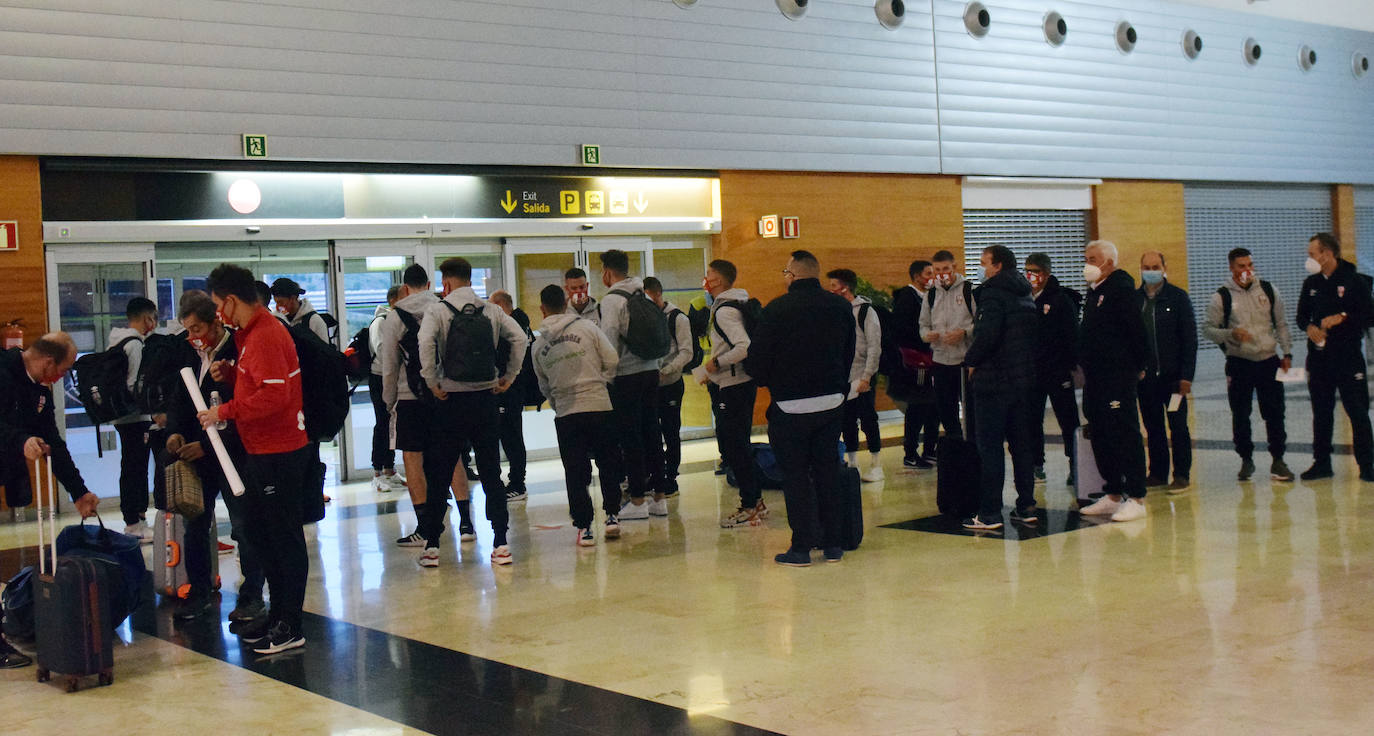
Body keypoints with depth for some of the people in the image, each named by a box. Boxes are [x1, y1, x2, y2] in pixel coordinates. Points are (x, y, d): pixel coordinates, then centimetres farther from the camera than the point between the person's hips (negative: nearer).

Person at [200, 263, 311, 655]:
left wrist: (225, 411, -19)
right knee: (259, 534, 17)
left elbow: (274, 395, -26)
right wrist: (230, 373, 5)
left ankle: (290, 627, 4)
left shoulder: (267, 335, -18)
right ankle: (277, 615, 27)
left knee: (285, 538, -3)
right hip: (260, 451, 11)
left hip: (280, 453, -11)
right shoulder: (250, 333, 14)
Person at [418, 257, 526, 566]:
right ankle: (500, 543, 3)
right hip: (486, 399, 3)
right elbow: (520, 338, -2)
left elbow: (426, 342, -20)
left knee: (438, 476, 7)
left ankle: (432, 545, 10)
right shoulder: (491, 311, 7)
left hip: (452, 401, -2)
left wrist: (432, 383, -12)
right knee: (491, 474, 7)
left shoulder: (438, 310, -3)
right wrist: (509, 376, 4)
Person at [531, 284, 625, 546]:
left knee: (575, 471, 5)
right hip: (599, 405, -1)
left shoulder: (538, 345, 7)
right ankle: (612, 516, 14)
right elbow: (612, 359, -3)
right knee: (608, 463, 14)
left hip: (565, 413, 1)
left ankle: (584, 527, 3)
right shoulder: (586, 327, 0)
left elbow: (544, 386, 15)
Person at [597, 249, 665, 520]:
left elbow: (610, 341, -15)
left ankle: (637, 502, 0)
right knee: (651, 434, 11)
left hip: (627, 375, -7)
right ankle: (659, 498, 14)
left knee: (630, 438, -2)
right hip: (651, 370, 7)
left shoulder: (612, 300, -11)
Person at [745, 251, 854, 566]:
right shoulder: (841, 307, 4)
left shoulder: (777, 310, -12)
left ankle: (802, 546, 4)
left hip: (791, 406, -5)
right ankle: (832, 543, 16)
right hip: (832, 401, 5)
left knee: (795, 475, 3)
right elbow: (849, 355, 10)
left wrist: (770, 383, 9)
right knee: (828, 470, 12)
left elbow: (756, 360, -10)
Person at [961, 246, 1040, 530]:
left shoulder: (993, 293, -12)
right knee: (1021, 443, 13)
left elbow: (986, 334, -24)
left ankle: (989, 512, -4)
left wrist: (972, 361, -9)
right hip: (1023, 379, 8)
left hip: (994, 379, -8)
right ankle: (1026, 506, 15)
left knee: (989, 446, -4)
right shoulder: (1025, 296, 14)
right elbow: (1034, 334, 16)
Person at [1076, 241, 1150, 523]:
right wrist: (1085, 367, 14)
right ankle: (1112, 496, 19)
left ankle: (1136, 499, -2)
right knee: (1101, 436, 12)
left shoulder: (1122, 288, -11)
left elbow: (1136, 330, -14)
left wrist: (1137, 367, -11)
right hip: (1096, 378, 10)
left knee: (1125, 434, -6)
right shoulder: (1094, 290, 17)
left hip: (1118, 377, -9)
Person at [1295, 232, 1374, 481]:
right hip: (1319, 357, 5)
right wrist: (1309, 327, -4)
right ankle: (1321, 463, 17)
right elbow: (1302, 317, 17)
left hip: (1348, 357, -5)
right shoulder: (1311, 283, 11)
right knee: (1321, 413, 9)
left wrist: (1342, 318, -20)